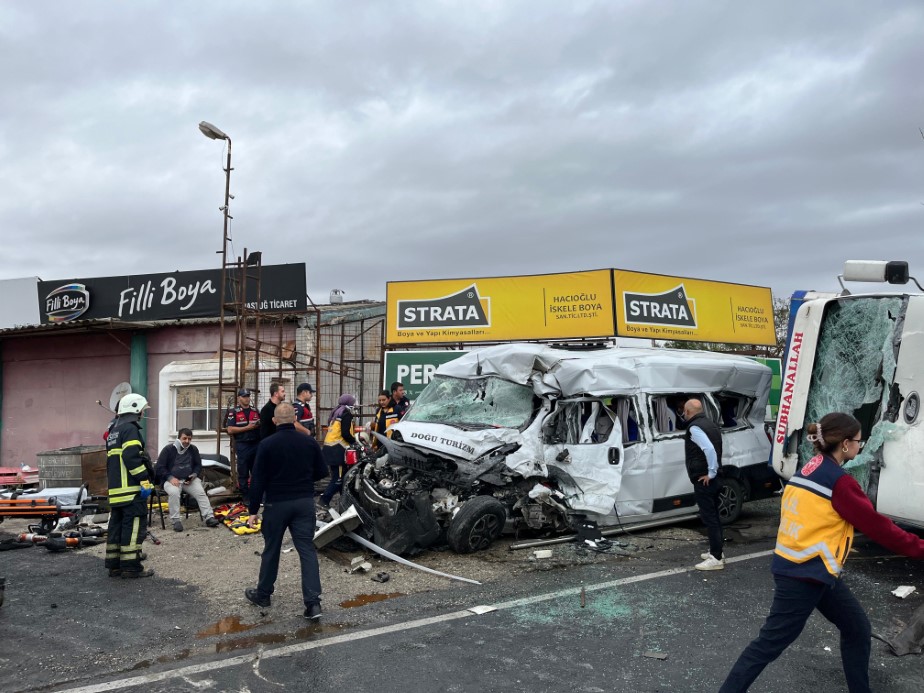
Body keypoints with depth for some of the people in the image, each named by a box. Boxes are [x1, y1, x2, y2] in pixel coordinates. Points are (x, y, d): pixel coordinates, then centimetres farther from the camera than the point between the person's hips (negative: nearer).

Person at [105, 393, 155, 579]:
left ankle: (114, 565, 17)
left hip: (115, 489, 10)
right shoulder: (130, 428, -10)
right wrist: (144, 480, -20)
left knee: (116, 525, 12)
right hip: (131, 488, -10)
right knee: (134, 525, -7)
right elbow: (132, 457, -21)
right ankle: (131, 566, -8)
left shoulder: (114, 430, 22)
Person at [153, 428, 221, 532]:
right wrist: (171, 478, -17)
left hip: (189, 479, 3)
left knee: (201, 492, -23)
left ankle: (209, 517, -24)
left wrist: (194, 475, -4)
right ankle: (176, 521, -28)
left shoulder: (193, 449, 10)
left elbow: (198, 465, 18)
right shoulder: (168, 449, -2)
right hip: (172, 479, -3)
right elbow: (160, 467, -3)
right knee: (174, 492, -35)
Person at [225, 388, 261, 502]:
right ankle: (245, 496, 10)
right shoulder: (233, 412, -1)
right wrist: (247, 428, -14)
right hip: (242, 445, -4)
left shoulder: (255, 411, 13)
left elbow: (262, 426, 21)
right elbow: (230, 429, -9)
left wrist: (258, 425, -3)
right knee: (243, 473, 2)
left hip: (256, 444, 4)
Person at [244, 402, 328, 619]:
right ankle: (313, 601, -6)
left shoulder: (267, 445, -10)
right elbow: (322, 472, 5)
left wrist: (253, 510, -3)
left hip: (276, 503, -2)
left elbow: (258, 480, -9)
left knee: (271, 550, 14)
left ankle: (263, 594, 29)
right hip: (305, 502, 2)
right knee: (307, 549, 2)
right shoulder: (310, 442, -2)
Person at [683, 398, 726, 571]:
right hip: (714, 479, 10)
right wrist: (713, 472, 13)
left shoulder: (695, 427, -16)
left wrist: (710, 473, -21)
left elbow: (709, 449, -29)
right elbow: (714, 449, 15)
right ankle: (716, 552, 27)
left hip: (704, 480, -10)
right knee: (713, 516, 18)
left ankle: (716, 558, -3)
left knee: (709, 517, -6)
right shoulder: (709, 423, 14)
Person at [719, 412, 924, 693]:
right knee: (769, 644, -2)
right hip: (805, 576, -9)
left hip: (794, 565, 9)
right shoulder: (839, 481, -17)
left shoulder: (808, 471, 9)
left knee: (857, 628, 19)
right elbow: (876, 525, -13)